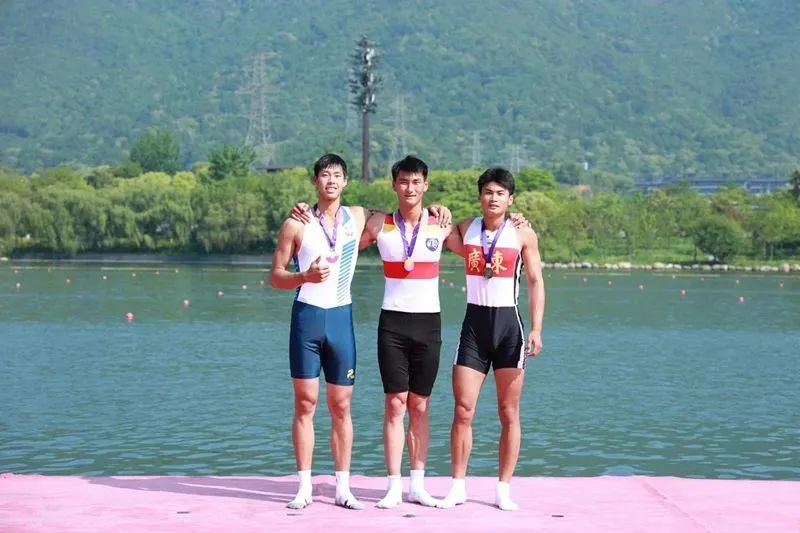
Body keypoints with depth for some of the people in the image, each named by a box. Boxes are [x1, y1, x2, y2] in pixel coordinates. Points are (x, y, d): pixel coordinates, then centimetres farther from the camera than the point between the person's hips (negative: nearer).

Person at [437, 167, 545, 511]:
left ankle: (504, 489, 10)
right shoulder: (466, 228, 6)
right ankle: (458, 486, 7)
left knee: (508, 413, 3)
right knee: (463, 410, -1)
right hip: (474, 323, 2)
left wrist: (536, 329, -10)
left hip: (508, 324, -2)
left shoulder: (523, 234, -1)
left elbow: (536, 282, -2)